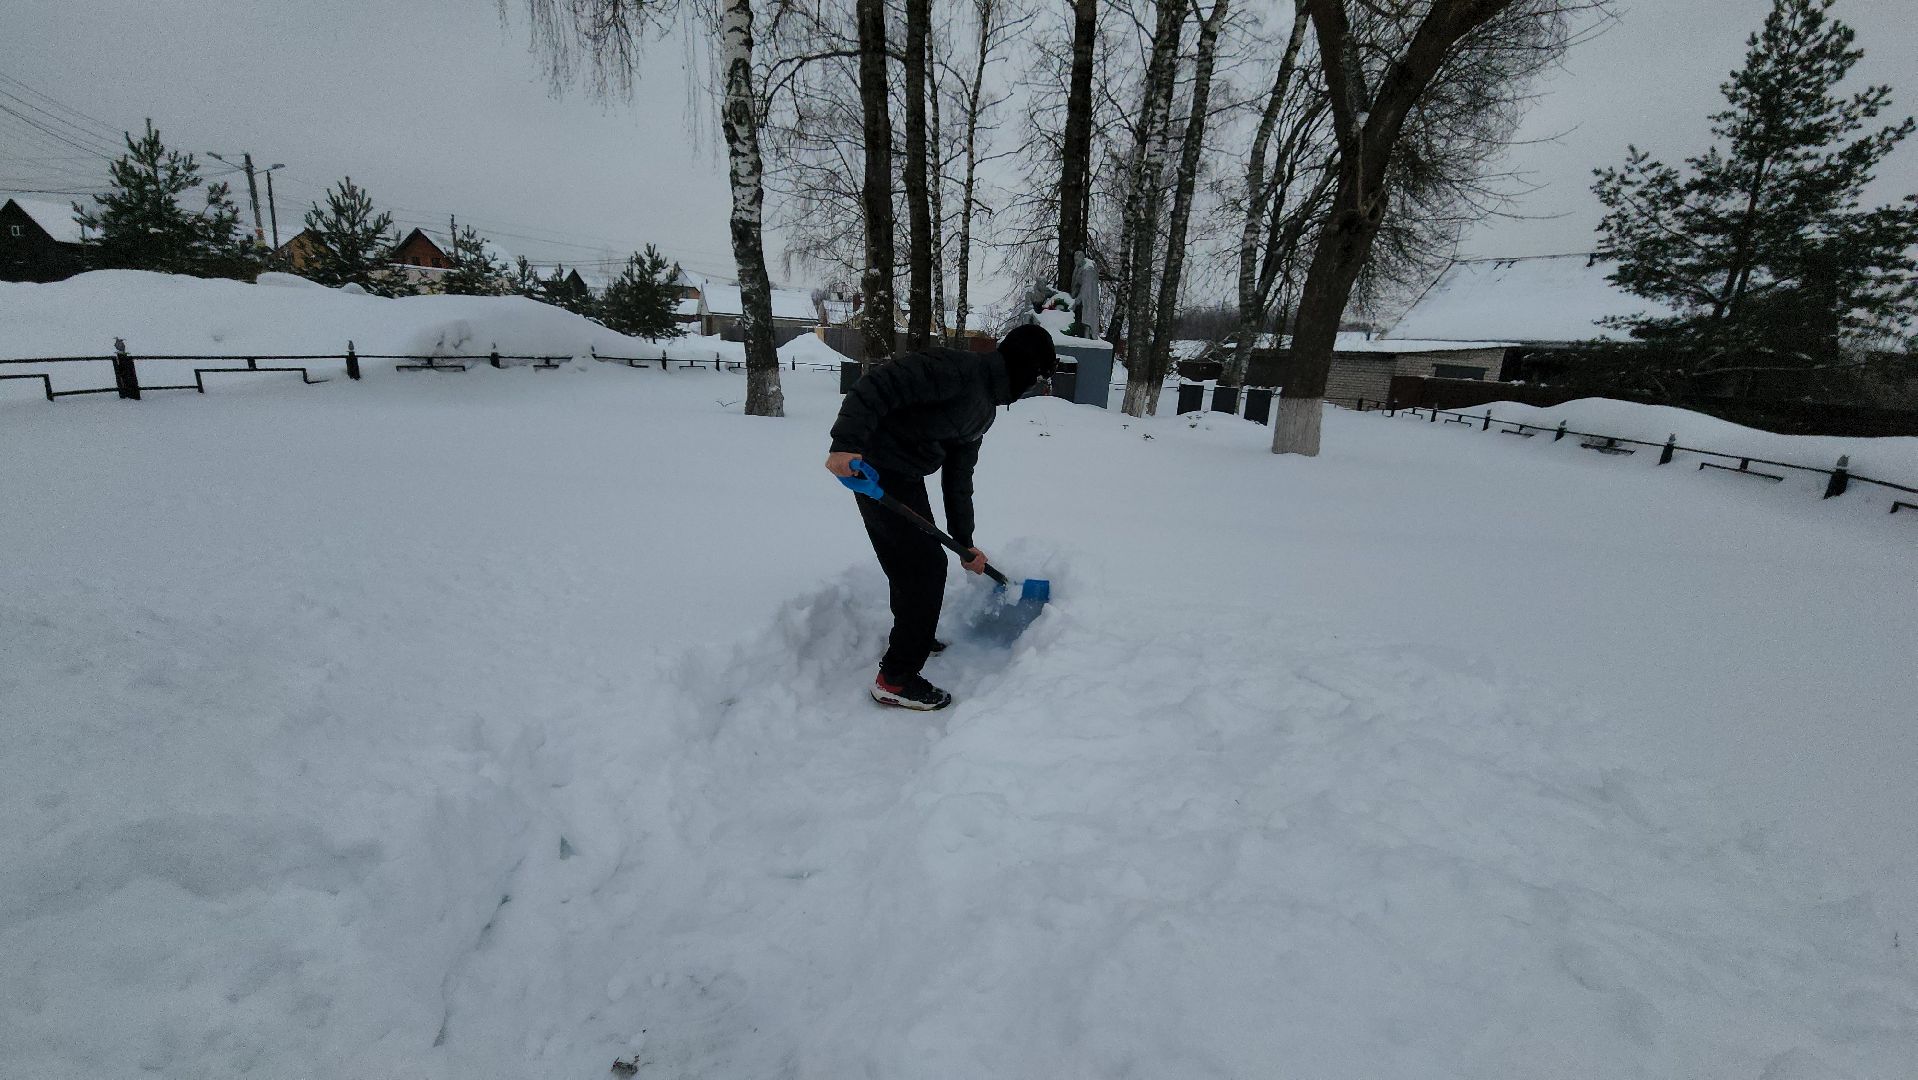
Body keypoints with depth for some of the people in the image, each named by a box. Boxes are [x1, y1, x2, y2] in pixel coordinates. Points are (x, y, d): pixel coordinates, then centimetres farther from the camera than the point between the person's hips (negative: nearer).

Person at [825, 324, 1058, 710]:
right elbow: (879, 383, -28)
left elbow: (958, 478, 15)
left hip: (906, 475, 10)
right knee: (927, 565, -7)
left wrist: (964, 542, 16)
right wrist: (846, 443, -37)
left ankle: (909, 637, 45)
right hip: (876, 470, -10)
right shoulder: (961, 370, -19)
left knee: (916, 557, 22)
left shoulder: (984, 407, 12)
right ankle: (895, 679, 5)